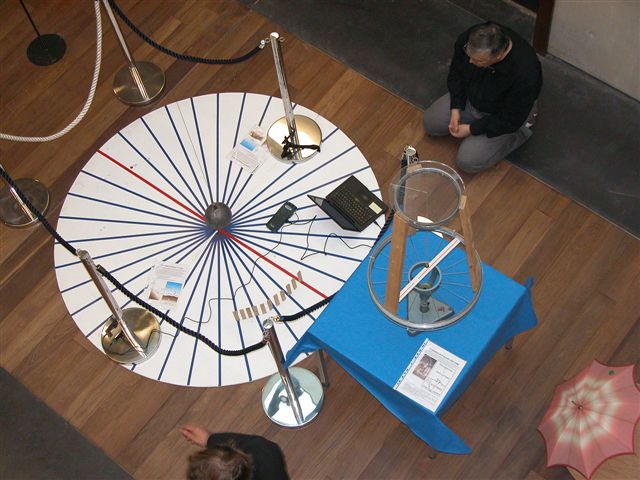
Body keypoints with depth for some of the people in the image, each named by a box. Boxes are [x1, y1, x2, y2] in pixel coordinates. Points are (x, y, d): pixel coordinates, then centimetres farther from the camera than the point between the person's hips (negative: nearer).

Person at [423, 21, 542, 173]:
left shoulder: (524, 74, -42)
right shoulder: (468, 40, -28)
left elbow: (511, 120, -27)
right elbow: (456, 73, -5)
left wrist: (472, 129, -21)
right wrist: (455, 109, -13)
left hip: (504, 117, -6)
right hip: (470, 97, 6)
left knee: (468, 162, -11)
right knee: (430, 122, 6)